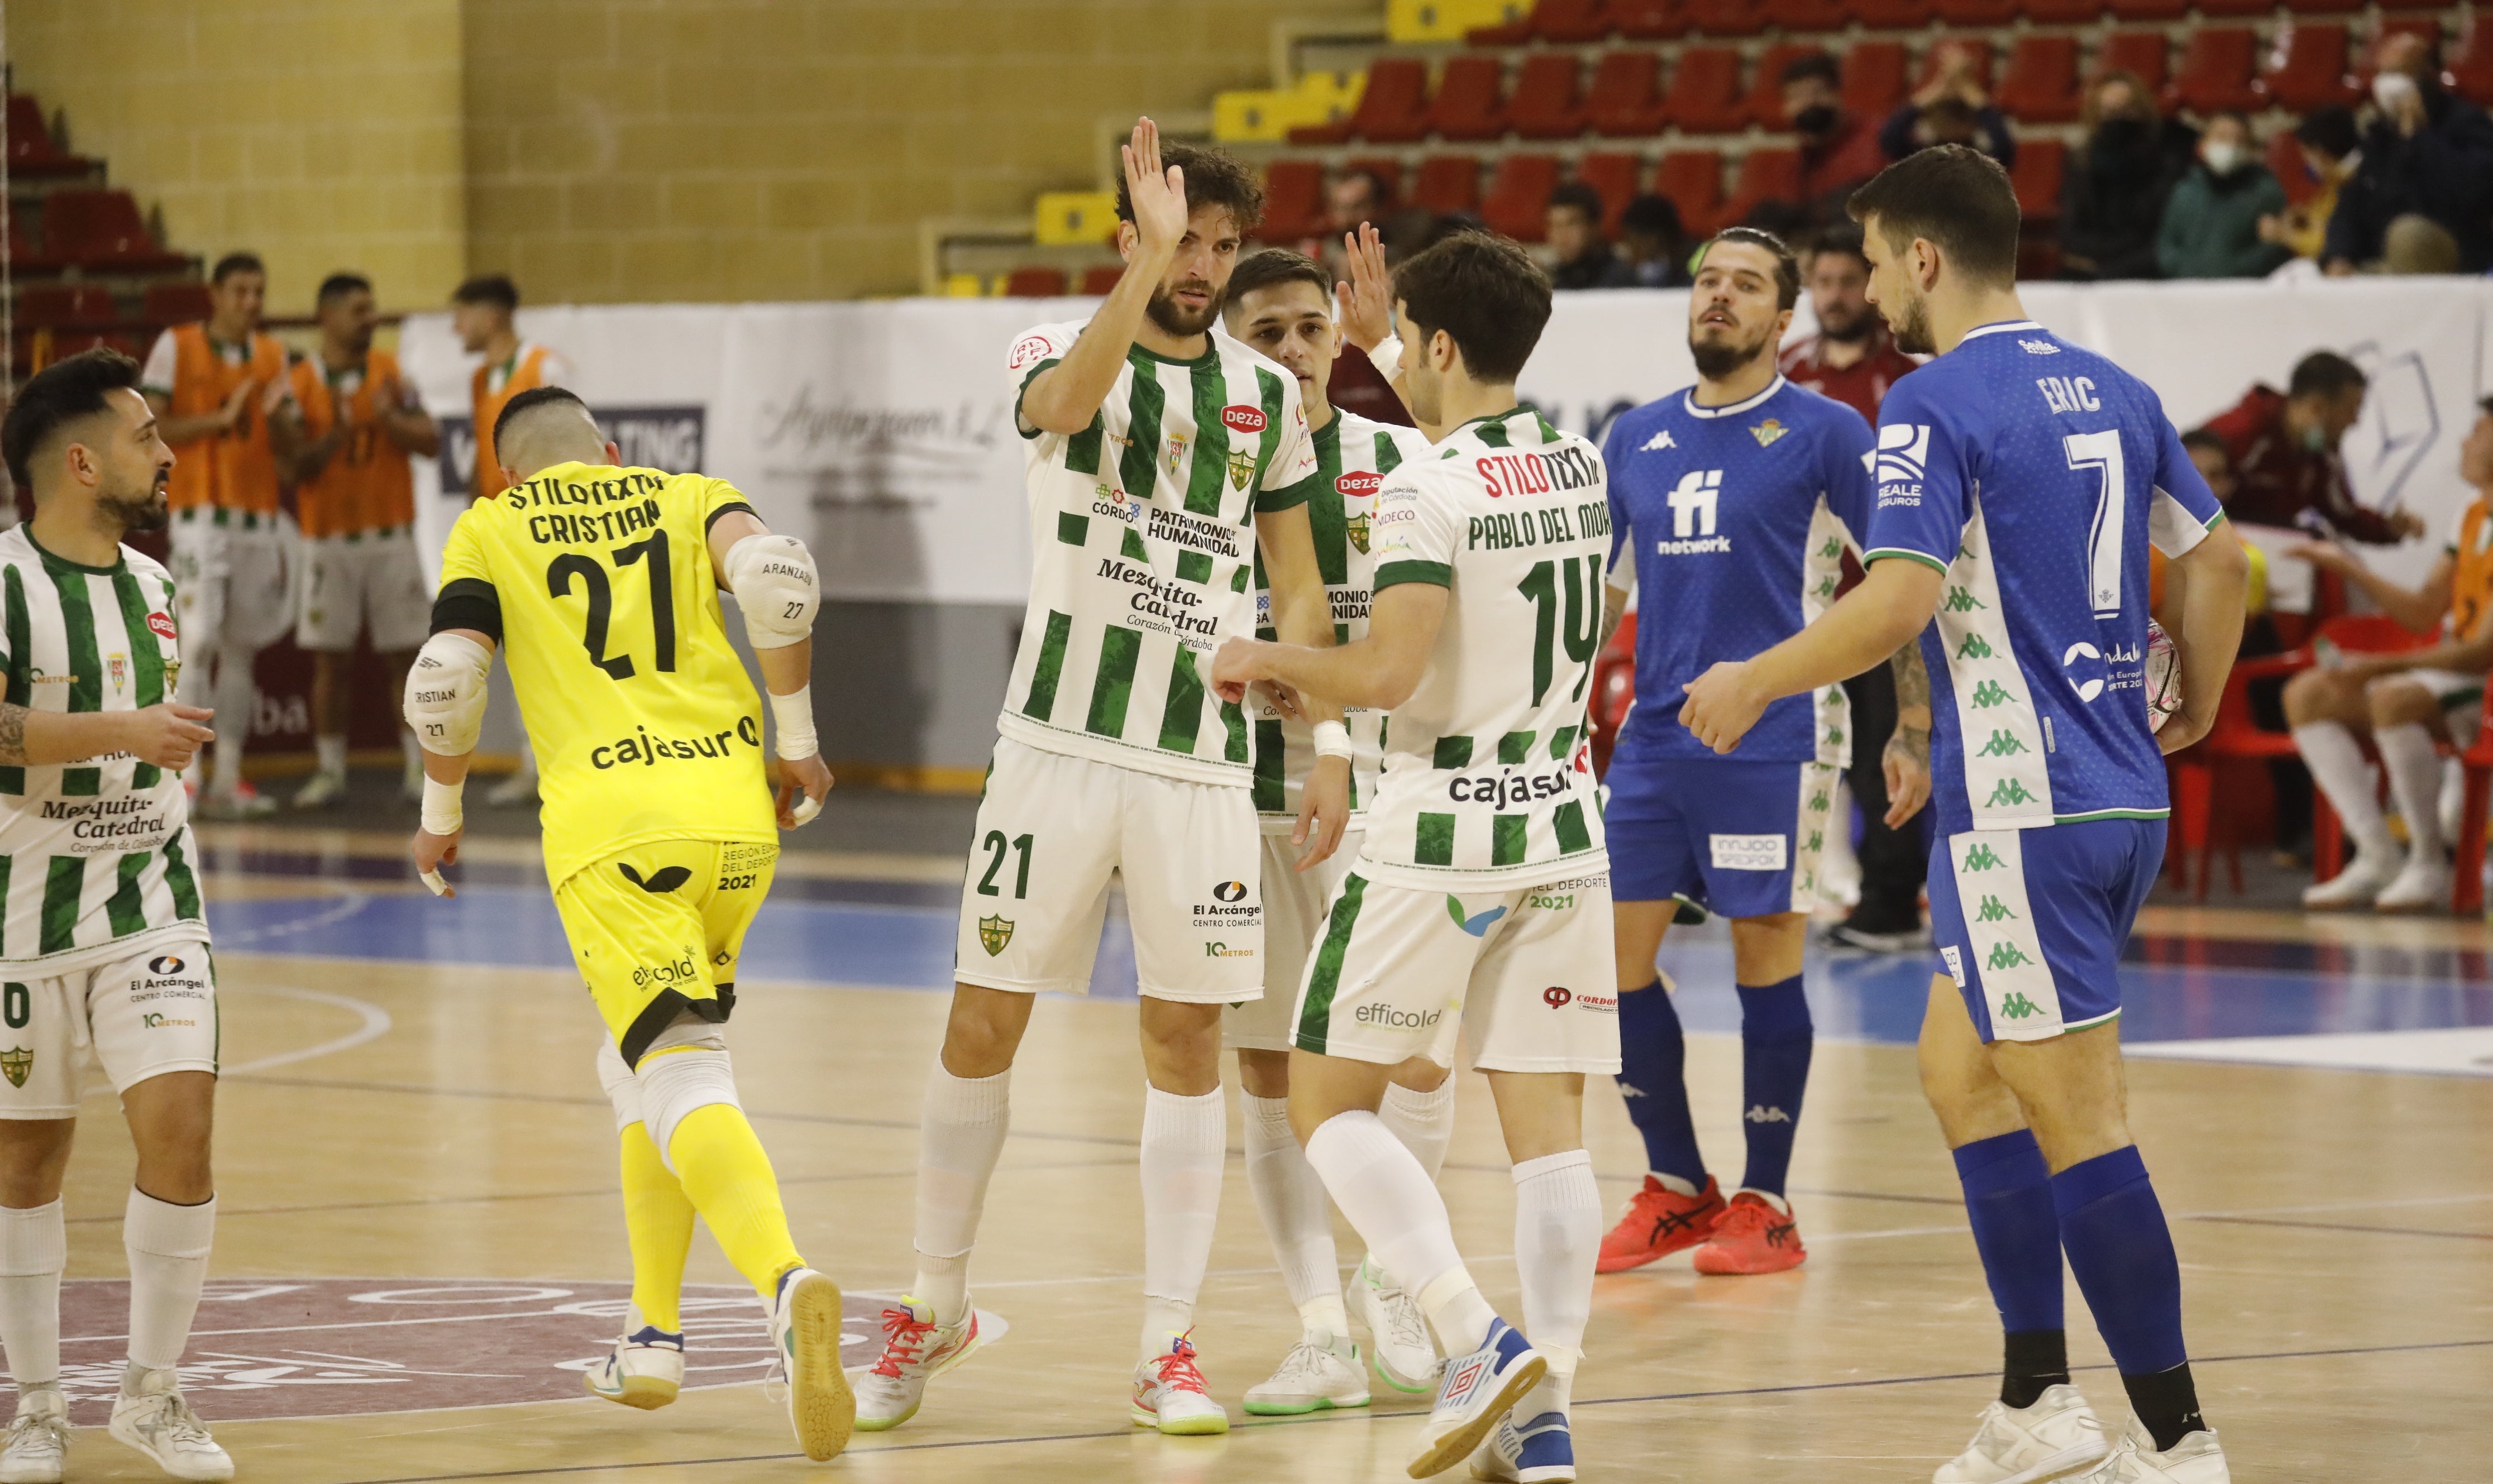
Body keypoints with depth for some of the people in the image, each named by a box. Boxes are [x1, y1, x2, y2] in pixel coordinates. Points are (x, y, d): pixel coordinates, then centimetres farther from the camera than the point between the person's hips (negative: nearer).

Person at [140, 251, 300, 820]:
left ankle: (228, 779, 10)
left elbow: (291, 449, 13)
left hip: (260, 517, 5)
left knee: (241, 649, 6)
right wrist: (217, 420, -17)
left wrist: (276, 415, -8)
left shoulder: (272, 355, 12)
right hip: (201, 514, -5)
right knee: (199, 641, -13)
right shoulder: (177, 347, -3)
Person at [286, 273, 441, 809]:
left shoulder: (390, 373, 3)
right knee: (330, 658, 1)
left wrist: (390, 418, -17)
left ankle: (419, 769, 6)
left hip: (390, 535, 1)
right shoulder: (301, 383, -2)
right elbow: (294, 467, -6)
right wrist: (337, 433, -22)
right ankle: (330, 771, 9)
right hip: (328, 538, -1)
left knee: (406, 653, 0)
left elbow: (431, 443, 0)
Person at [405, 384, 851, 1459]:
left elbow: (446, 681, 0)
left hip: (611, 829, -4)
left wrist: (441, 819, 17)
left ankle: (788, 1284, -40)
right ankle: (652, 1339, 26)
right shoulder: (687, 498, 17)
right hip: (735, 815, 4)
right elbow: (779, 577, -3)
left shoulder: (490, 530, 13)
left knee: (684, 1082, -13)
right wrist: (796, 740, 6)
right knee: (642, 1069, 25)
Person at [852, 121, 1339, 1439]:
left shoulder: (1265, 395, 9)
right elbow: (1067, 405, -27)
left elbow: (1297, 588, 14)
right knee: (981, 1029, 2)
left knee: (1187, 1044, 1)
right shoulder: (1057, 353, -1)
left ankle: (1169, 1351, 7)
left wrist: (1330, 751, 6)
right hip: (1060, 740, -2)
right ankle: (936, 1312, 18)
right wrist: (1148, 261, -36)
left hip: (1203, 761, 2)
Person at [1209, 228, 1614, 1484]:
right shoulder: (1582, 470, 8)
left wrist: (1268, 660, -5)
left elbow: (1387, 671, -23)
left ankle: (1481, 1342, -11)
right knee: (1546, 1123, 5)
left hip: (1438, 839, -6)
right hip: (1563, 831, 7)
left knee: (1329, 1099, 5)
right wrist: (1390, 359, 40)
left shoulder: (1427, 491, -15)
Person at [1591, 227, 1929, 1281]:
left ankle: (1765, 1206, 10)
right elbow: (1599, 590, 21)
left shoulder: (1825, 434, -2)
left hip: (1774, 742, -5)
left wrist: (1915, 732, -9)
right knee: (1611, 955, 2)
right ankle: (1677, 1188, 16)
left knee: (1766, 959, -1)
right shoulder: (1638, 440, 13)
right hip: (1654, 738, 5)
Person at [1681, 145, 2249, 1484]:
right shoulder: (2111, 394, 12)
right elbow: (2215, 562, 20)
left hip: (2023, 811, -9)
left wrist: (1753, 683, -8)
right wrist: (2198, 706, 36)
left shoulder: (1936, 405, -12)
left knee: (2077, 1125, -5)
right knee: (1960, 1074, 18)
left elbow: (1898, 604, -21)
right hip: (2125, 796, 9)